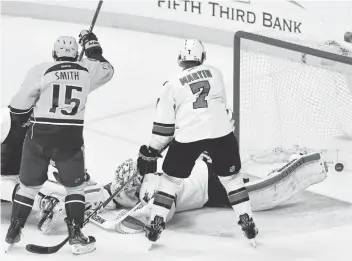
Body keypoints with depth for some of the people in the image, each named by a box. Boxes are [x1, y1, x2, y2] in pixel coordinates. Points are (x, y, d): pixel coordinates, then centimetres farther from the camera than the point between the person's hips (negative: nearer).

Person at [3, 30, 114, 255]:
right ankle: (76, 236, 13)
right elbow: (107, 69, 26)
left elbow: (19, 105, -1)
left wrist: (19, 122, 18)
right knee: (75, 186, 16)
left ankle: (12, 234, 20)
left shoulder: (41, 70, 0)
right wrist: (93, 47, 34)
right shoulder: (86, 71, 4)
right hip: (71, 137, 0)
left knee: (29, 185, 15)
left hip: (39, 135, 0)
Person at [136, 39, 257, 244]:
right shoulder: (215, 73, 14)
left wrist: (151, 152, 14)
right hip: (221, 132, 2)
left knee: (171, 178, 15)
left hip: (188, 136, -1)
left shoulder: (172, 85, 8)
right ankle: (247, 222, 17)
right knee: (231, 177, 18)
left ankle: (156, 223, 14)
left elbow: (164, 125, 7)